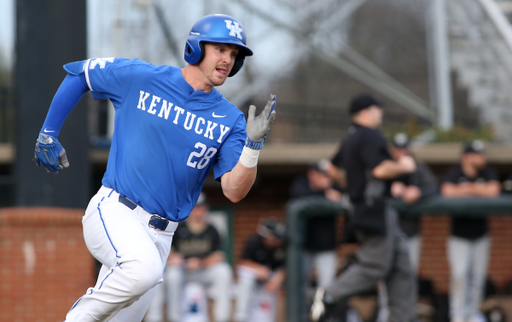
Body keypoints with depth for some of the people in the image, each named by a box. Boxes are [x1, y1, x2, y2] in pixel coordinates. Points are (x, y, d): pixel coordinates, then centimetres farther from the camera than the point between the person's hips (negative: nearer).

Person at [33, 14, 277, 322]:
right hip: (114, 214, -5)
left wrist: (253, 144, -21)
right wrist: (48, 133, 10)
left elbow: (234, 191, -5)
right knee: (143, 267, -35)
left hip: (160, 235, 5)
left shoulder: (229, 120, 3)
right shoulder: (139, 78, -3)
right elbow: (79, 74, 11)